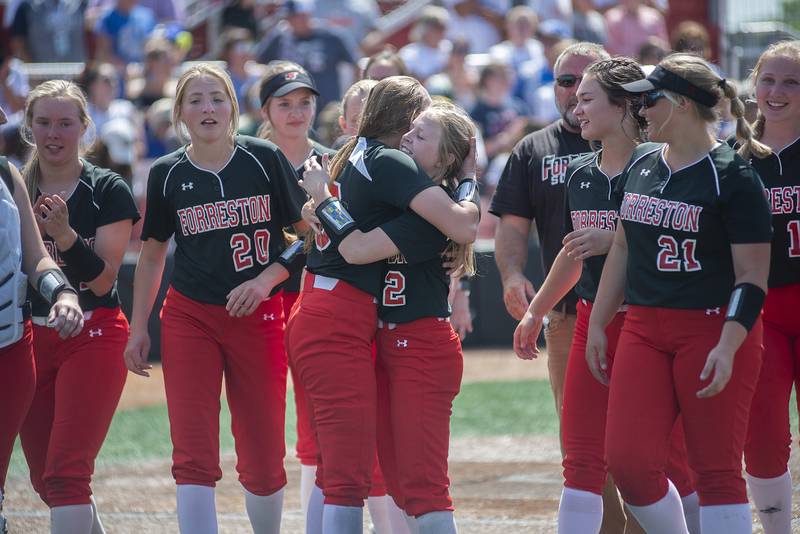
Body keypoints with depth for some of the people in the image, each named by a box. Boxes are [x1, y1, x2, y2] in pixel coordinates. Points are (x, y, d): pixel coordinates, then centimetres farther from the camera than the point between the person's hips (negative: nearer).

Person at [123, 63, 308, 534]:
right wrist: (139, 329, 9)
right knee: (193, 456, -11)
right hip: (188, 319, 1)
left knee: (263, 460, 3)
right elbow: (153, 255, 14)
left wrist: (266, 279, -12)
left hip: (258, 319, -1)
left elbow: (308, 233, 2)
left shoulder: (265, 159, -1)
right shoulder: (167, 174, 4)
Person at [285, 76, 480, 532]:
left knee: (335, 468, 15)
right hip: (340, 325, -10)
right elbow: (463, 227, -20)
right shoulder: (389, 163, -11)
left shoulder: (354, 157, 16)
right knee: (351, 474, -13)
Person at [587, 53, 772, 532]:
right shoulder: (641, 169, 12)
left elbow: (753, 276, -13)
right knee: (628, 462, -5)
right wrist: (597, 325, 19)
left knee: (716, 470, -3)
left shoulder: (734, 177, -10)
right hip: (644, 331, 6)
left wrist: (727, 348, -23)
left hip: (714, 328, -6)